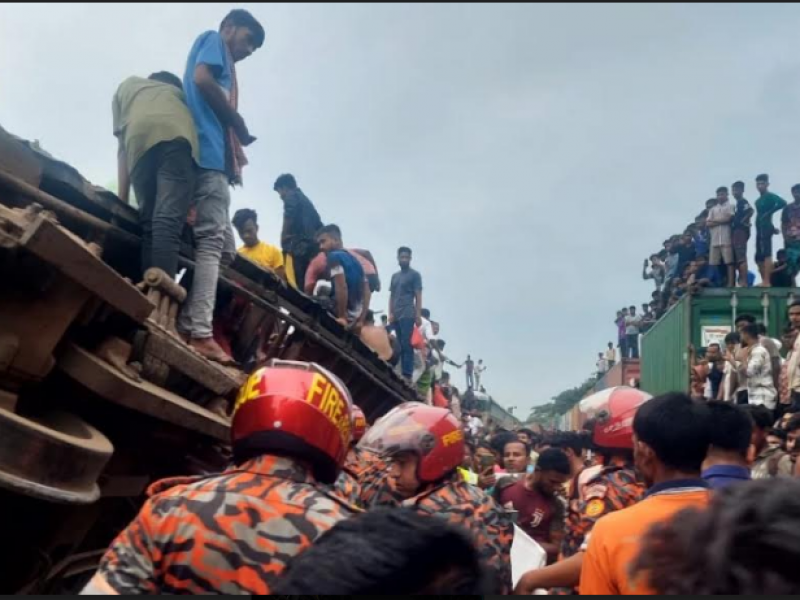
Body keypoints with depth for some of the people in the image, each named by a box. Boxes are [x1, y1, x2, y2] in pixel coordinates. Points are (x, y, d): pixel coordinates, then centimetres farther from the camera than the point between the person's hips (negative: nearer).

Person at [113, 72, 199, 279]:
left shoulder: (127, 86, 40)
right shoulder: (177, 92, 41)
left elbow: (122, 147, 29)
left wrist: (122, 200, 25)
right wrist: (189, 198, 21)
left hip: (139, 139, 1)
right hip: (177, 134, -1)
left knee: (148, 223, 5)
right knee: (169, 220, -15)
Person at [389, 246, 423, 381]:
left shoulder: (415, 275, 4)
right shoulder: (395, 276, 20)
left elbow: (418, 296, -2)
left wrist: (418, 315, -9)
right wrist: (390, 313, 7)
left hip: (407, 315, -6)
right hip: (396, 316, 6)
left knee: (406, 345, -11)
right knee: (400, 345, 5)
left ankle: (407, 374, -13)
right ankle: (402, 373, 7)